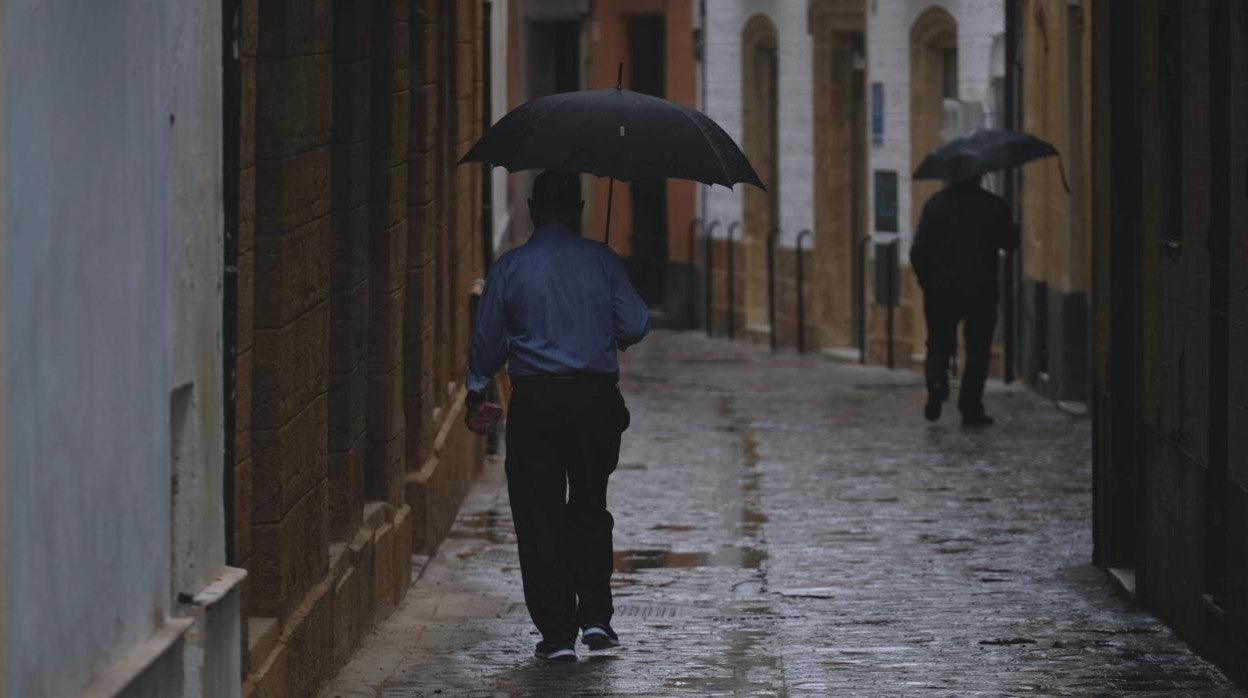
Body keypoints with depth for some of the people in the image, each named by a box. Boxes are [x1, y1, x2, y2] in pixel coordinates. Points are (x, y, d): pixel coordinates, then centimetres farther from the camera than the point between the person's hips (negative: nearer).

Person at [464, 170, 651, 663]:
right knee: (589, 510, 18)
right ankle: (596, 615, 8)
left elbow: (487, 341, 3)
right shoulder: (601, 261, 0)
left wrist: (476, 395, 18)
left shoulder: (509, 268, -1)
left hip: (535, 402, -1)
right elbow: (635, 326, -2)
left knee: (540, 516, 4)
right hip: (596, 397, 1)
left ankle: (558, 633, 1)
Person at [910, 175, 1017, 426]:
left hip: (941, 291, 1)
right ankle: (971, 409, 4)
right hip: (982, 292, -1)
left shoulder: (935, 205, -3)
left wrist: (926, 280, 9)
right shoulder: (993, 205, -4)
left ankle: (937, 380, -16)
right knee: (978, 351, 8)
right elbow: (1011, 242, 3)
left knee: (939, 345, 14)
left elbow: (918, 252, -5)